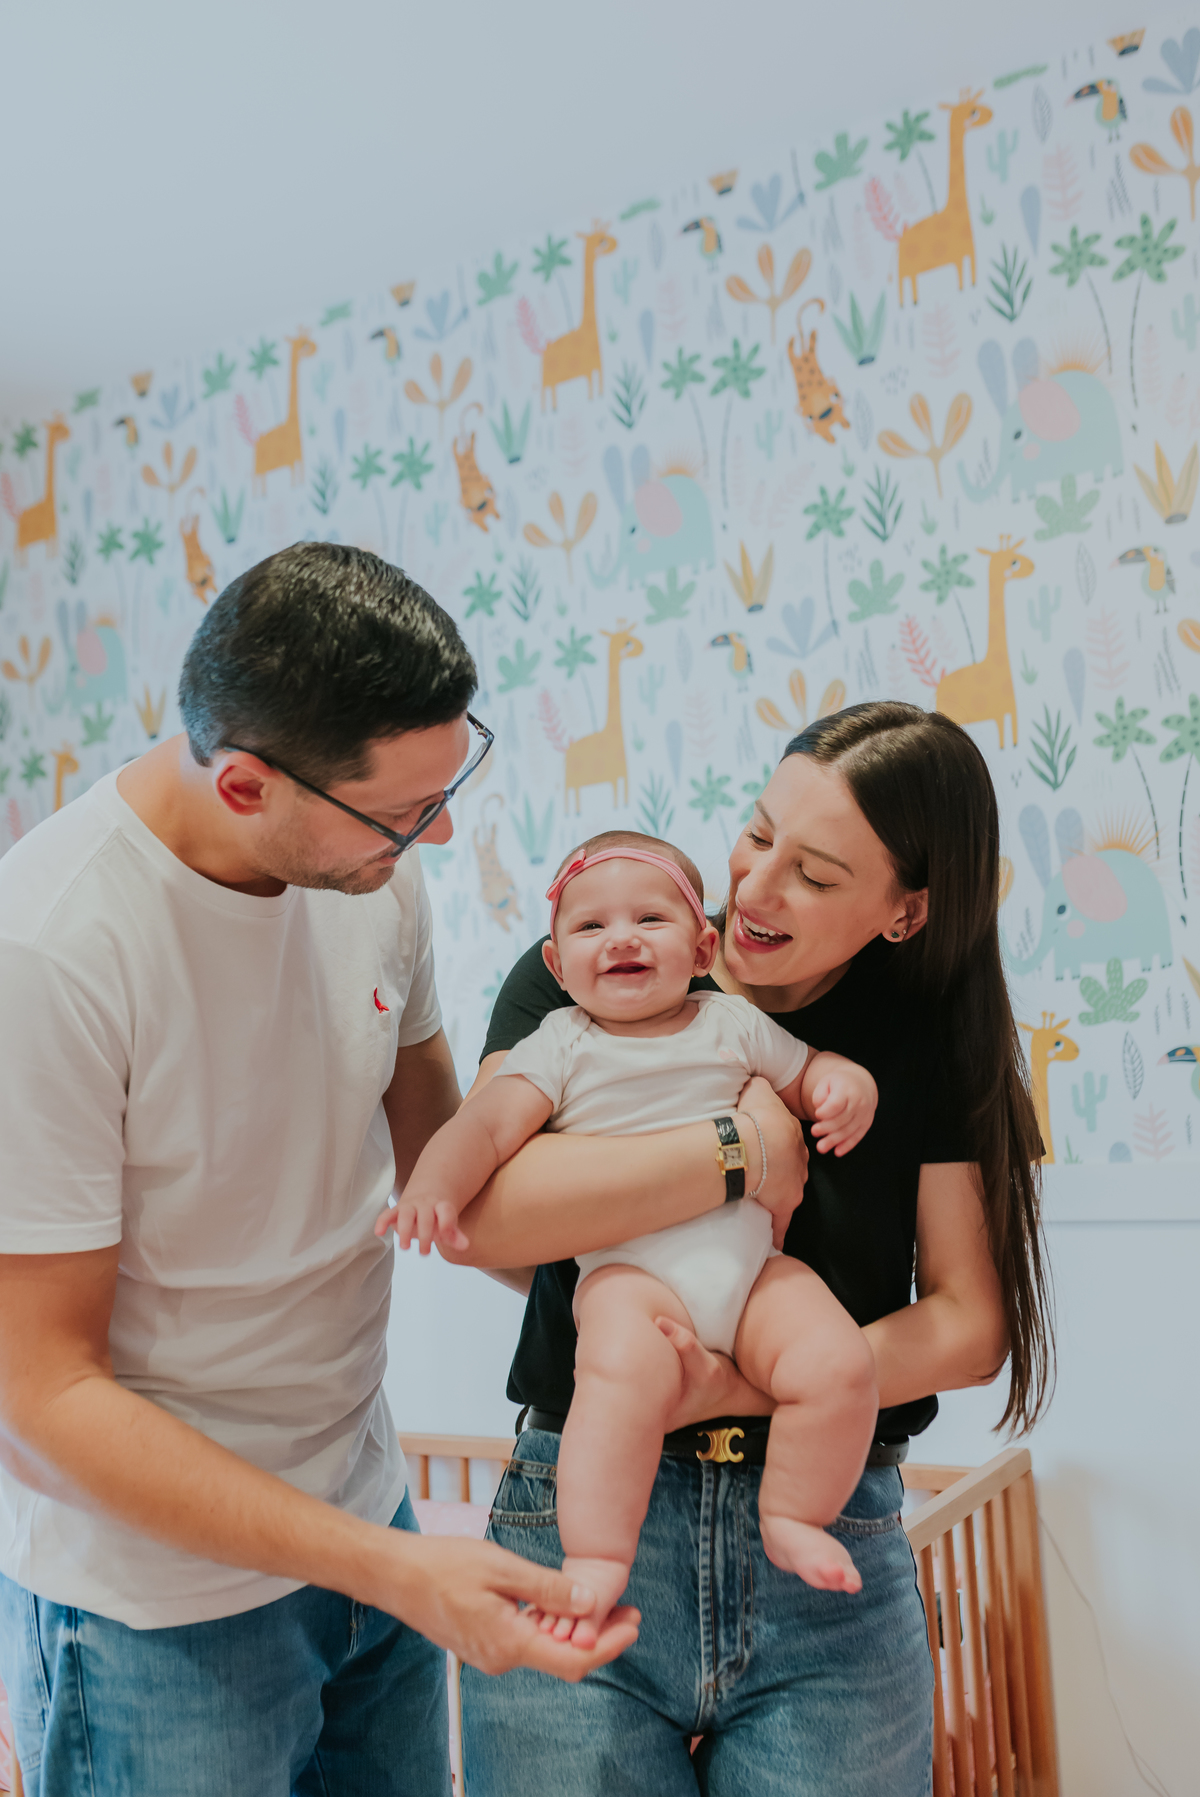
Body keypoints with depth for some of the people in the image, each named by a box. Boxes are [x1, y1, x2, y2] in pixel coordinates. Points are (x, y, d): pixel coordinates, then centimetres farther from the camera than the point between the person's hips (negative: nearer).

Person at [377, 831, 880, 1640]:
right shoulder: (561, 1044, 10)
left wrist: (847, 1087, 0)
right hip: (631, 1271, -3)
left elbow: (811, 1072, 25)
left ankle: (793, 1517, 4)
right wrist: (434, 1186, -21)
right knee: (627, 1370, -34)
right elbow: (487, 1123, -1)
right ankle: (597, 1558, -23)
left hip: (751, 1262, 3)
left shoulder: (734, 1022, 17)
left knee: (841, 1366, -19)